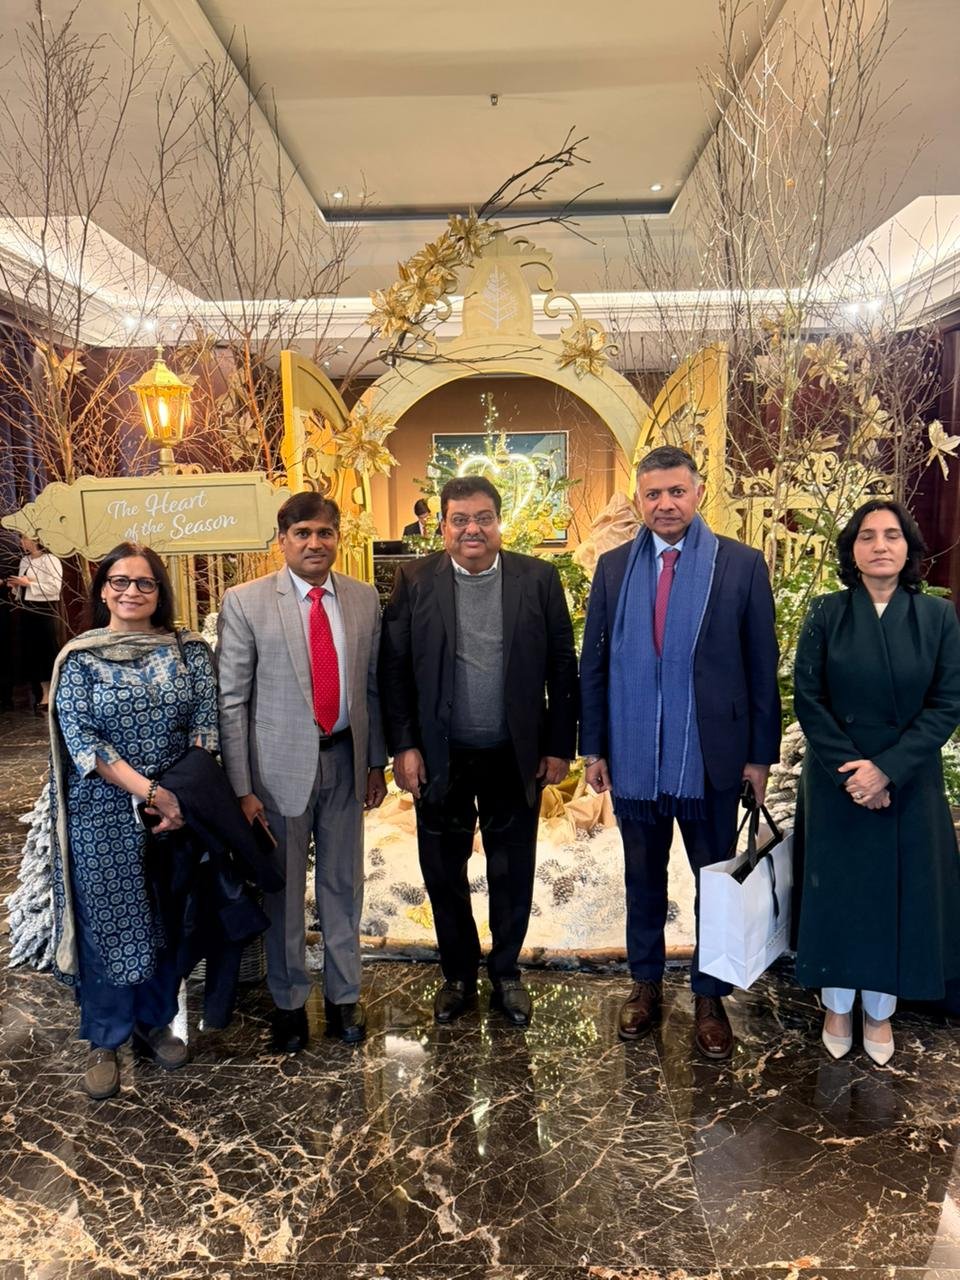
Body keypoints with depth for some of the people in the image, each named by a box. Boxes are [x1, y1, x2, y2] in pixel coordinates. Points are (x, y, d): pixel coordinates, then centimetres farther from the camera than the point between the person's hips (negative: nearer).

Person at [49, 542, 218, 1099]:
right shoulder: (80, 657, -4)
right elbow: (79, 739, -11)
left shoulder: (190, 650, 1)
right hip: (103, 816, -2)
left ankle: (156, 1021, 36)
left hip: (177, 809, 2)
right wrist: (149, 791, -19)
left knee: (168, 923, 13)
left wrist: (187, 794, -16)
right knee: (107, 927, 8)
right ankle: (106, 1041, 29)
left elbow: (207, 724, -3)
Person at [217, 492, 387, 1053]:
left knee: (344, 884, 16)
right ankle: (289, 1001, 34)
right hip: (280, 764, -2)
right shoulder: (245, 602, -9)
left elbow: (373, 686, 8)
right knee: (282, 890, 13)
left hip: (345, 760, 3)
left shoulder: (365, 599, 1)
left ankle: (345, 994, 36)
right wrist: (241, 787, -10)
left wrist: (376, 761, 9)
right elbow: (232, 701, -8)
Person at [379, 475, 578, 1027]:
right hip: (439, 757, 0)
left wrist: (560, 745, -2)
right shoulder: (415, 580, -3)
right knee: (444, 875, 13)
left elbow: (563, 666, -1)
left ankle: (506, 973, 37)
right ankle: (459, 977, 35)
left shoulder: (538, 578, -4)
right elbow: (394, 668, -3)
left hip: (516, 757, 0)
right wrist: (404, 745, -7)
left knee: (513, 876, 14)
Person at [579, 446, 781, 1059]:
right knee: (643, 877, 17)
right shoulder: (614, 566, 3)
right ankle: (646, 983, 36)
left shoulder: (742, 564, -4)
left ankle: (710, 997, 32)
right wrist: (593, 745, 2)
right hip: (634, 756, 2)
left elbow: (762, 666, -3)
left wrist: (761, 753, -4)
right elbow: (594, 661, 4)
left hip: (712, 755, -2)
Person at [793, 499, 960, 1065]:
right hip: (836, 781, 0)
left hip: (910, 783, 1)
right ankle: (837, 1005, 29)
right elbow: (807, 698, -6)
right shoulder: (826, 614, -4)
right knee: (837, 890, 8)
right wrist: (850, 769, -14)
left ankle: (880, 1010, 30)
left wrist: (887, 769, -16)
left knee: (900, 892, 9)